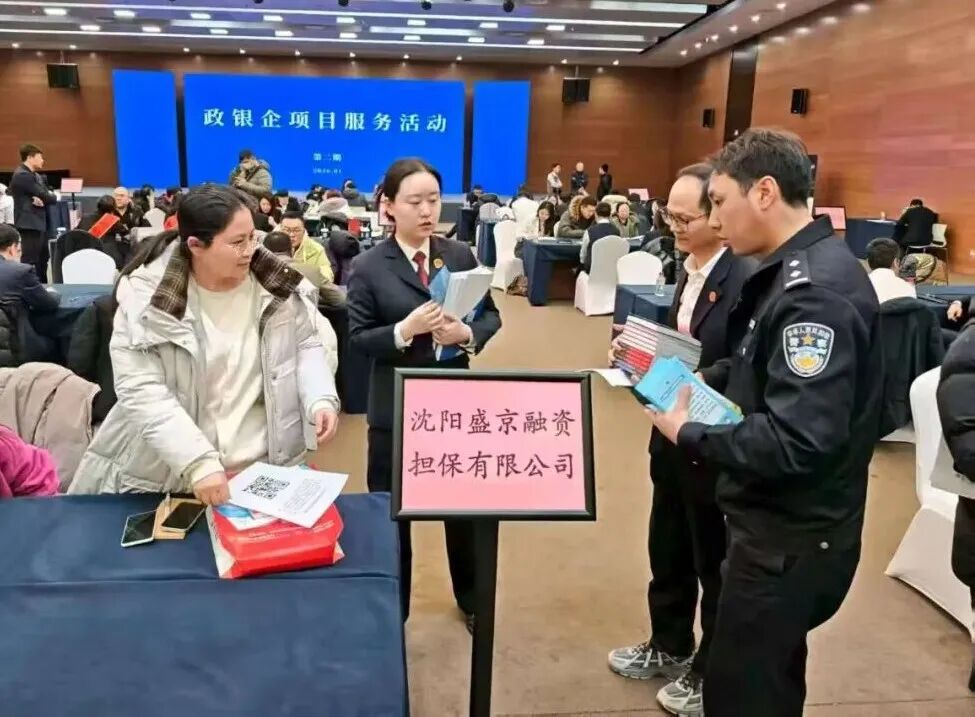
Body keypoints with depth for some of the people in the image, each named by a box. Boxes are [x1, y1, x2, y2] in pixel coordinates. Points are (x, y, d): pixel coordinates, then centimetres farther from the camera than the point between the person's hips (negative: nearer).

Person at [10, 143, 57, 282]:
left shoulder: (36, 176, 17)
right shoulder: (22, 175, -15)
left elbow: (45, 195, 9)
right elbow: (46, 196, -19)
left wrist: (42, 199, -14)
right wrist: (53, 196, 4)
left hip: (39, 224, 10)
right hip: (29, 225, -10)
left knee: (42, 261, 17)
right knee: (29, 263, -9)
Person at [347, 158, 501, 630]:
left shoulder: (461, 255, 1)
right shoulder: (368, 267, -7)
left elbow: (492, 315, 4)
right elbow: (359, 339, -10)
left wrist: (467, 334, -17)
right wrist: (405, 330, -26)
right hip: (396, 410, -2)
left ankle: (471, 600, 40)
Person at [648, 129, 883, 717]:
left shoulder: (816, 290, -25)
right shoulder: (799, 271, 7)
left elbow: (797, 441, -32)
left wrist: (688, 434, -21)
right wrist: (691, 380, 2)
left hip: (792, 541, -10)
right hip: (781, 527, 10)